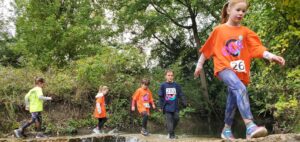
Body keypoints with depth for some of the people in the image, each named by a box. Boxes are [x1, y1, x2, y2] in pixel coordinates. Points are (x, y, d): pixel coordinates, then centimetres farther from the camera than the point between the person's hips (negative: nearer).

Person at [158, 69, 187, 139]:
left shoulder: (177, 85, 3)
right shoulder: (163, 85, 0)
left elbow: (181, 95, 4)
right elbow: (161, 97, 2)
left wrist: (185, 103, -6)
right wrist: (161, 106, 0)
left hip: (175, 107, 2)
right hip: (167, 107, -2)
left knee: (176, 119, 0)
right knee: (169, 121, -4)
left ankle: (171, 131, 22)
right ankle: (171, 134, 4)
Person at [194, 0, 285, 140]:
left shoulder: (245, 31, 9)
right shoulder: (219, 30, 4)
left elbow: (257, 47, -3)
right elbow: (207, 48, 11)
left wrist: (270, 56, -19)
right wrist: (199, 64, 15)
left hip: (239, 71, 4)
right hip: (224, 67, -4)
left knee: (233, 101, 10)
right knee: (241, 89, -30)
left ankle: (226, 130, 28)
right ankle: (250, 127, -38)